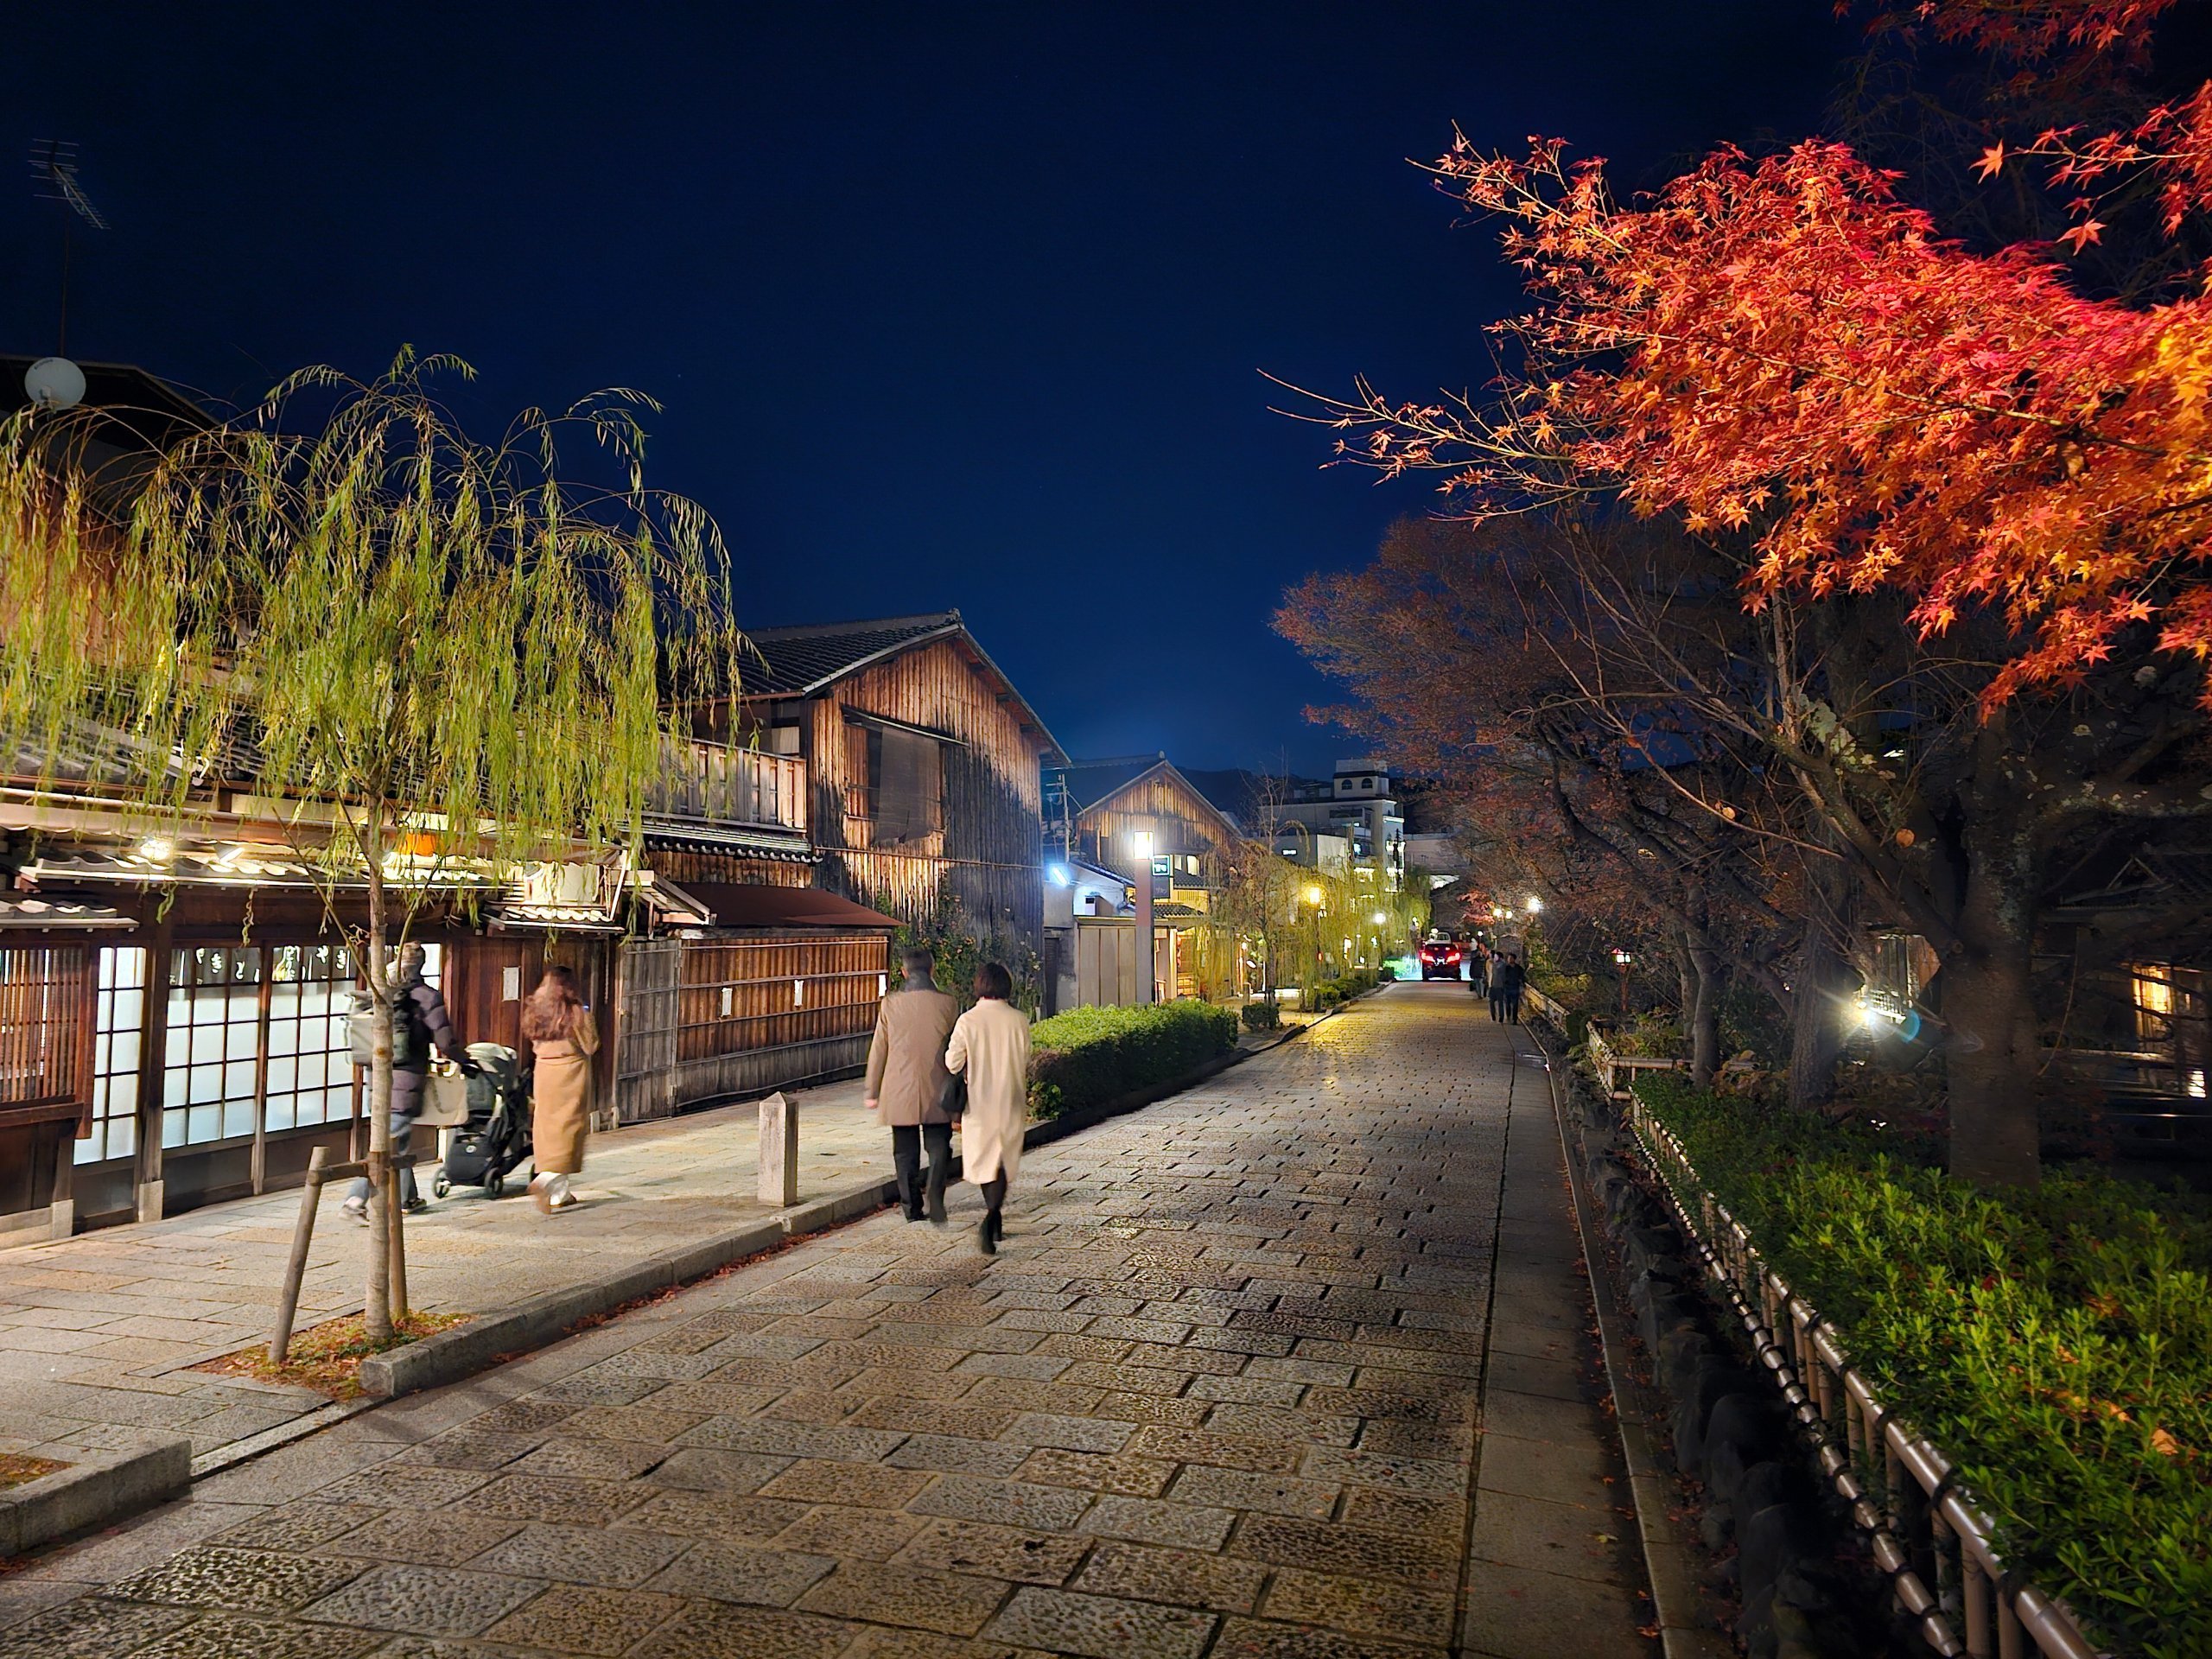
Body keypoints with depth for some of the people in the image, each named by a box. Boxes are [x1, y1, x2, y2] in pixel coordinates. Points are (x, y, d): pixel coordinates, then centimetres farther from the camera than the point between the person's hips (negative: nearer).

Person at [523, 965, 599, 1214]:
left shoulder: (535, 1010, 4)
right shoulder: (574, 1011, -12)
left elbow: (535, 1044, 13)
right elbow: (590, 1046, -6)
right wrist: (588, 1018, 5)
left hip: (543, 1072, 6)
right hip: (570, 1072, -6)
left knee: (548, 1126, 11)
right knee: (568, 1127, 1)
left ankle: (559, 1193, 17)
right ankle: (546, 1180, -18)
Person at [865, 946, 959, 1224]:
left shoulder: (890, 1004, -3)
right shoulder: (947, 1004, -3)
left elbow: (878, 1051, 2)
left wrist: (873, 1092, 10)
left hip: (900, 1091, 1)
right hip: (936, 1092, -1)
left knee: (906, 1152, 11)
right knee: (939, 1148, 6)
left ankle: (912, 1208, 14)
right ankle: (935, 1190, -18)